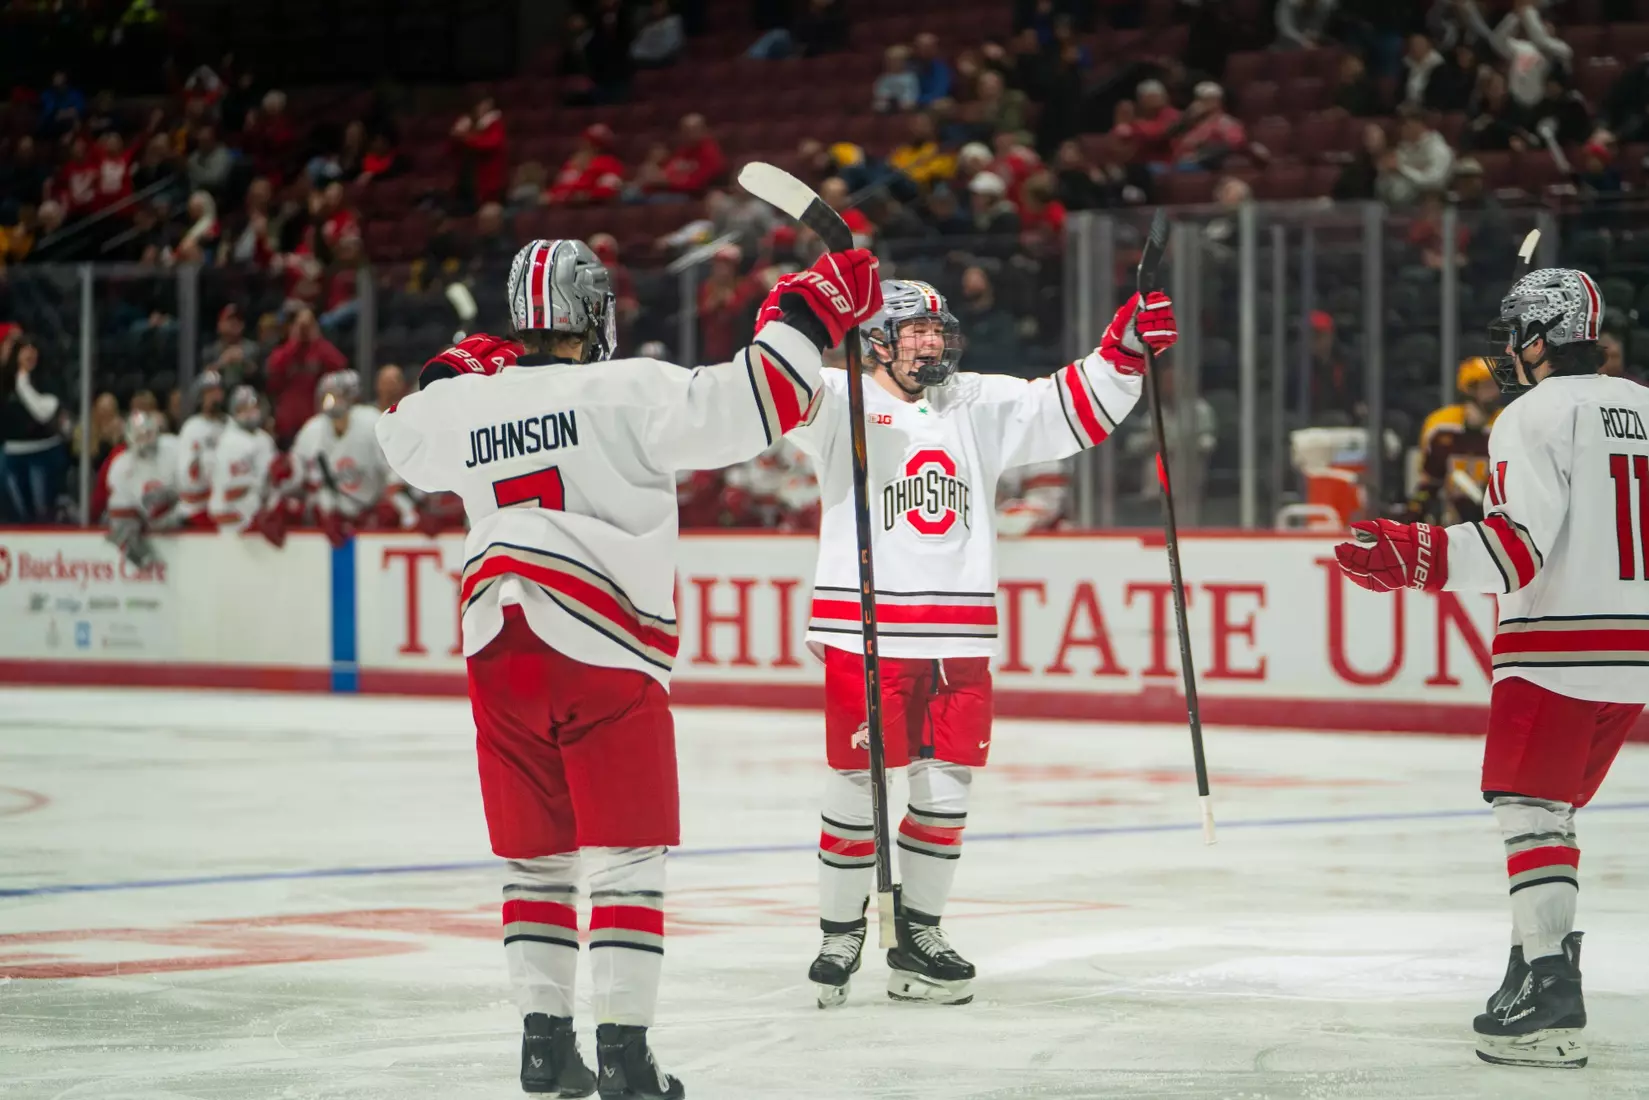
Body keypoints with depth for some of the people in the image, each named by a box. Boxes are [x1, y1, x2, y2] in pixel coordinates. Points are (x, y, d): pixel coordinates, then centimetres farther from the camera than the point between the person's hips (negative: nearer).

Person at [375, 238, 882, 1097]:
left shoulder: (465, 405, 7)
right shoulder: (625, 391, -10)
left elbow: (404, 439, 29)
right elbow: (741, 410, -18)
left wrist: (456, 373, 41)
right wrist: (810, 313, -9)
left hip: (500, 654, 5)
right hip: (602, 655, -5)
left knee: (536, 856, 16)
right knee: (626, 856, 0)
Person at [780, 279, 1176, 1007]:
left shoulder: (981, 407, 14)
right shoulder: (842, 405, -1)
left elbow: (1073, 409, 16)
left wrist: (1125, 349, 3)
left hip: (959, 636, 5)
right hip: (865, 632, -5)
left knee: (946, 789, 7)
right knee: (857, 786, -2)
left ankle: (918, 934, 20)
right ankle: (840, 933, 13)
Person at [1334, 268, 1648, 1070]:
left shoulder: (1535, 416, -9)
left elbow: (1523, 541, -19)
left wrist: (1419, 559, -25)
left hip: (1556, 648, -8)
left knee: (1530, 810, -8)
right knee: (1555, 811, 19)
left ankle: (1549, 997, -17)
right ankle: (1548, 961, 22)